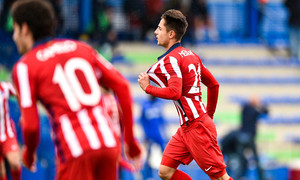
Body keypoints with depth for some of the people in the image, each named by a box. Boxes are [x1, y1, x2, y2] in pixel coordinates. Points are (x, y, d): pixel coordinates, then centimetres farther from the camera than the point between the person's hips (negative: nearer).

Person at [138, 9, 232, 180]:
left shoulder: (171, 59, -13)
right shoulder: (190, 55, 15)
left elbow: (174, 92, -27)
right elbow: (214, 84, 21)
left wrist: (148, 88, -14)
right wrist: (209, 115, 29)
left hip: (196, 128, -9)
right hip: (186, 128, 9)